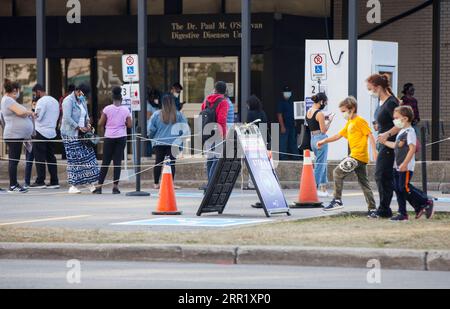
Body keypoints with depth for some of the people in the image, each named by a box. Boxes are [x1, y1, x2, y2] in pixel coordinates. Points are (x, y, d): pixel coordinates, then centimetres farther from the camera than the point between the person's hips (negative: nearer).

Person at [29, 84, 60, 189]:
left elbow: (38, 116, -16)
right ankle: (54, 181, 5)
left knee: (40, 158, -4)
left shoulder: (41, 101, -11)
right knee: (51, 158, 8)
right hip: (52, 132, 8)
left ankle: (40, 182, -5)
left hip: (41, 132, -8)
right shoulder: (55, 101, 16)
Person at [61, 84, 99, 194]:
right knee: (74, 159, -7)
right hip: (70, 134, -8)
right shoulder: (68, 101, -12)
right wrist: (79, 127, -21)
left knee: (88, 156, 3)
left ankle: (91, 184, 6)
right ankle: (73, 186, -3)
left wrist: (88, 124, 5)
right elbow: (67, 118, -20)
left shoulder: (82, 101, 15)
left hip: (82, 134, 8)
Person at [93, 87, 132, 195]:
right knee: (118, 161, 2)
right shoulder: (125, 110, 0)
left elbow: (100, 124, -3)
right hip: (121, 137, 0)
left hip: (109, 137, 0)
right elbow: (129, 125, -1)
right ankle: (115, 186, -2)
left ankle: (99, 186, 1)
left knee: (105, 162, 4)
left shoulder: (107, 109, -3)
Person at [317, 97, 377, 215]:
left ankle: (337, 200, -10)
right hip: (360, 158, 10)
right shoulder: (349, 123, 20)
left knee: (338, 172, -10)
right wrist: (324, 142, 17)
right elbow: (339, 135, 24)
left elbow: (370, 135, -13)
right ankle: (372, 208, 10)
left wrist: (374, 151, -22)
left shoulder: (359, 121, -7)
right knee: (364, 183, 9)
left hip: (358, 156, -10)